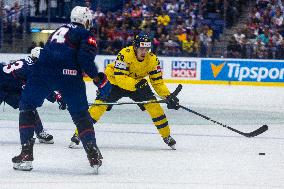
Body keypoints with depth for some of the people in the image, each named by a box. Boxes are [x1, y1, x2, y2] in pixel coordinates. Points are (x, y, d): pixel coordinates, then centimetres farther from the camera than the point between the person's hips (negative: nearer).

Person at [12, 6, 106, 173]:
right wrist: (97, 78, 5)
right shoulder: (86, 35, 12)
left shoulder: (59, 31, 31)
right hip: (69, 75, -3)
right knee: (81, 114, 10)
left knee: (27, 107, 16)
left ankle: (26, 153, 5)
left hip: (42, 71, 3)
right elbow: (86, 59, -7)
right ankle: (93, 155, 1)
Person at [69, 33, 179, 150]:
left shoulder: (152, 60, -19)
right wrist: (136, 84, -49)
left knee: (154, 106, -11)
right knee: (100, 105, -18)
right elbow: (119, 77, -36)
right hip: (114, 80, -4)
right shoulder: (125, 54, -32)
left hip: (139, 82, 4)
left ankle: (167, 137, 5)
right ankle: (78, 135, -11)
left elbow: (158, 82, -11)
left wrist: (168, 97, -22)